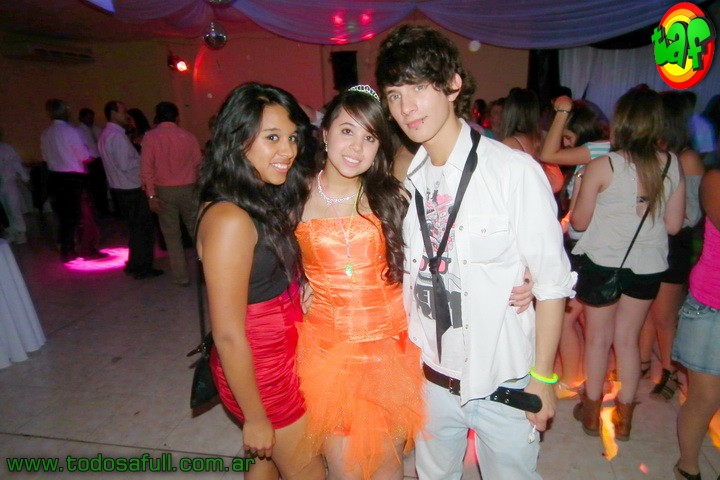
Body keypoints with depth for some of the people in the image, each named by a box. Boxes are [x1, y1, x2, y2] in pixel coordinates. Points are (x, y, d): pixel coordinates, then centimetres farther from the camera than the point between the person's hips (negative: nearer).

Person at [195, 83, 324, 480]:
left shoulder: (263, 201, 1)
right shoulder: (230, 219, -26)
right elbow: (228, 335, -23)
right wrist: (255, 418, -14)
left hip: (280, 356, 8)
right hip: (258, 370, -7)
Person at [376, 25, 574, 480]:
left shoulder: (515, 170, -19)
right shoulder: (407, 179, -3)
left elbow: (552, 281, -13)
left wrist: (542, 377, -8)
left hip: (504, 384, -4)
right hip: (431, 377, 5)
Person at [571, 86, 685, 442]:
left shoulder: (601, 166, -16)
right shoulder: (672, 165, -5)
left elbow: (579, 222, -10)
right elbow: (673, 225, 1)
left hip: (603, 262, -3)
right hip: (648, 265, 4)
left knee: (598, 337, 13)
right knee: (628, 338, 17)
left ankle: (592, 411, 30)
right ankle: (624, 417, 31)